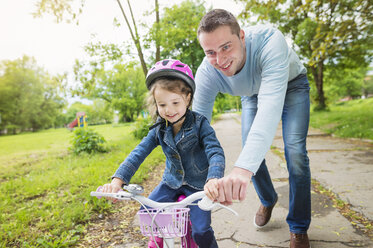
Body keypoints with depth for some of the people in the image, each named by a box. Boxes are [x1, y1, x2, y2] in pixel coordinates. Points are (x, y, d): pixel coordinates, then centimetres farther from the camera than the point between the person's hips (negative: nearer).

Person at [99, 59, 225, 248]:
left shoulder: (200, 124, -19)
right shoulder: (159, 130, -7)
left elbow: (216, 153, -30)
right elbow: (138, 153, -14)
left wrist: (214, 179, -50)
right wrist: (118, 180, -27)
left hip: (198, 184, -4)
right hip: (172, 182, 4)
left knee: (201, 232, -14)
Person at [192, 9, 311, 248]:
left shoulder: (269, 41, -43)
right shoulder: (206, 74, -30)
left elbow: (271, 105, -56)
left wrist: (243, 168, -69)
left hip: (291, 85, -3)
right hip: (252, 93, 3)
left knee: (295, 152, -16)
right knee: (249, 152, -4)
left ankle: (299, 229, 6)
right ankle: (268, 200, 29)